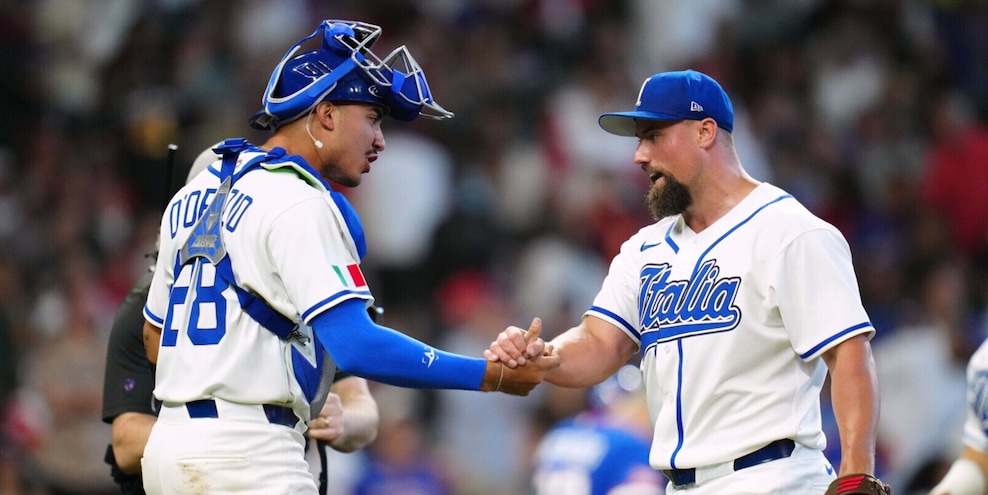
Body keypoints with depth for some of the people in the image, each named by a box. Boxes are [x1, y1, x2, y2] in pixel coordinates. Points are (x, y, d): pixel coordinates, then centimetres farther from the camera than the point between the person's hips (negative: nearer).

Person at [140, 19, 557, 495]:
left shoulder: (194, 196, 17)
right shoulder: (300, 205, -11)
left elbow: (155, 339, 24)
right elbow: (358, 348, -20)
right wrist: (491, 376, -16)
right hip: (244, 455, -9)